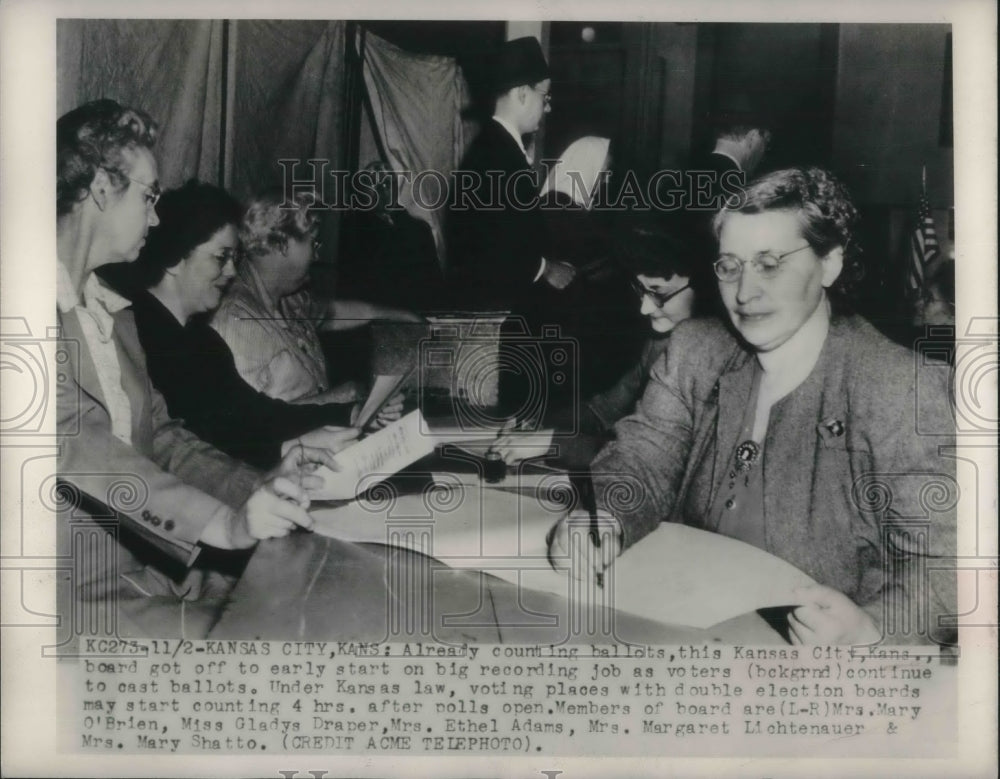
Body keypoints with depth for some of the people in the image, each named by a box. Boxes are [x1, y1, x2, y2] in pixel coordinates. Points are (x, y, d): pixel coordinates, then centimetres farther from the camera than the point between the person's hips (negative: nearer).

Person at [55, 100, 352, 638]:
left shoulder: (114, 312, 15)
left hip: (144, 571, 8)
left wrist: (257, 486, 0)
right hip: (81, 596, -7)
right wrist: (221, 522, -31)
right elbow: (73, 441, -23)